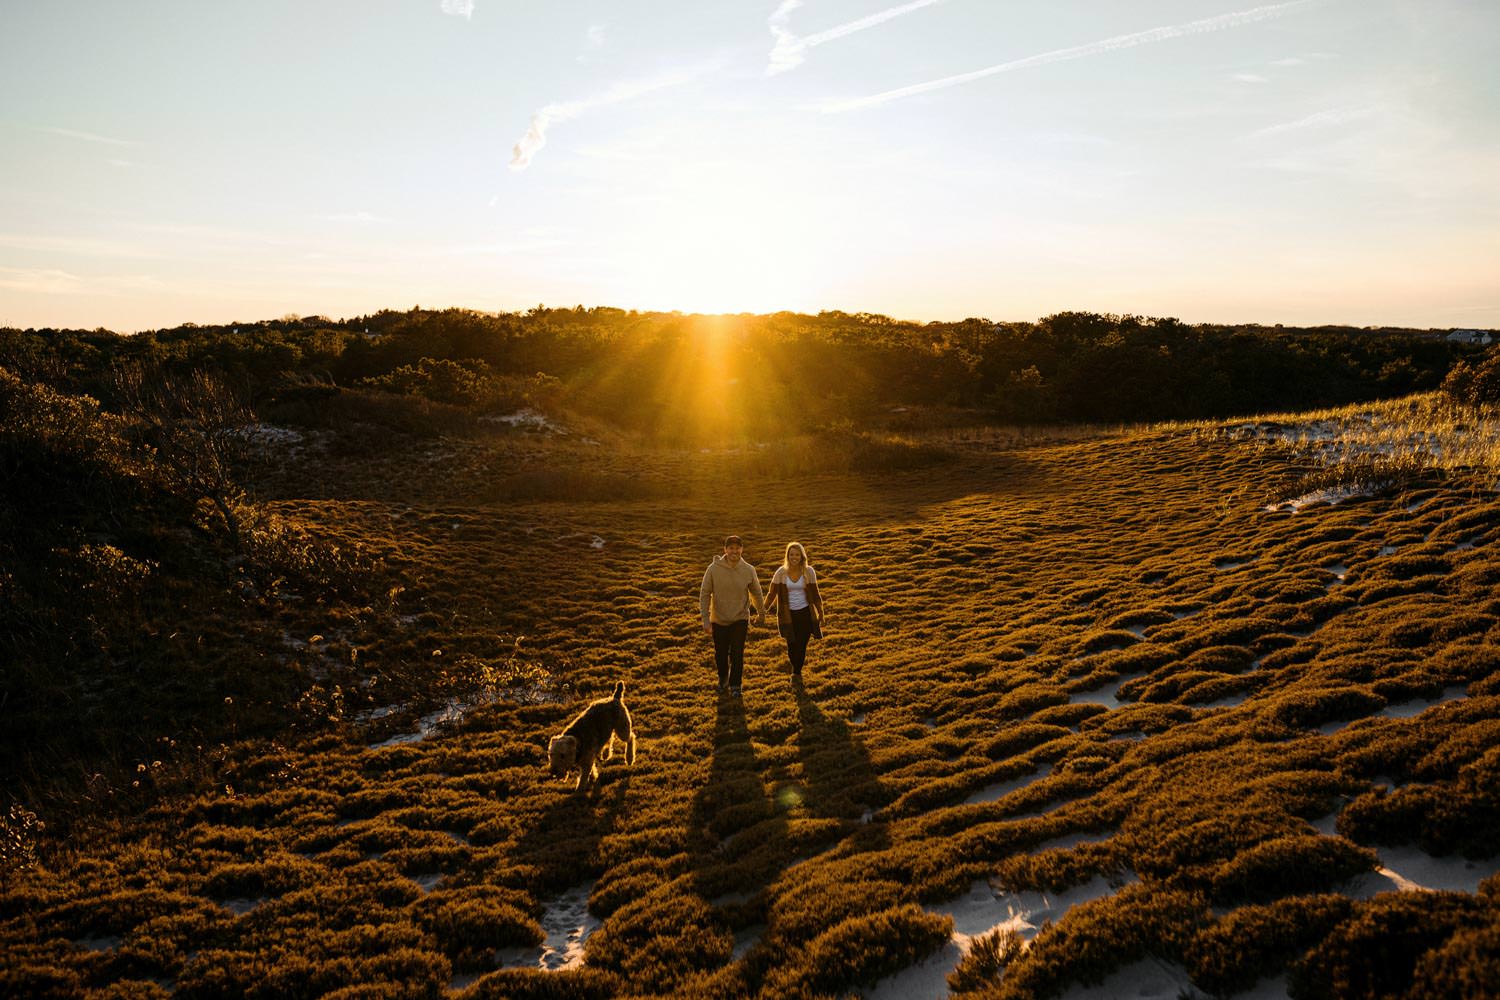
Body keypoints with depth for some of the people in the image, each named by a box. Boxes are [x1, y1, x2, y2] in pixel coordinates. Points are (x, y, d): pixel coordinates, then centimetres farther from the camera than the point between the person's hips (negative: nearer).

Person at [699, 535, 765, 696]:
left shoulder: (749, 570, -12)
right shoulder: (714, 569, -16)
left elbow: (757, 593, 4)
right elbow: (705, 594, -11)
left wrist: (761, 613, 16)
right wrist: (705, 620, -14)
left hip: (740, 619, 0)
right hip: (719, 620, 0)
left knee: (737, 654, -2)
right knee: (720, 654, 14)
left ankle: (735, 684, 19)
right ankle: (723, 678, 41)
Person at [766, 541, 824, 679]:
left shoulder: (809, 572, -6)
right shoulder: (781, 572, -8)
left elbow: (815, 594, 2)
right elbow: (772, 594, 0)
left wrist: (821, 615, 5)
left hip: (805, 613, 0)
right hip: (789, 615, 0)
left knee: (801, 646, 2)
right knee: (792, 646, -1)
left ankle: (797, 673, 25)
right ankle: (795, 666, 31)